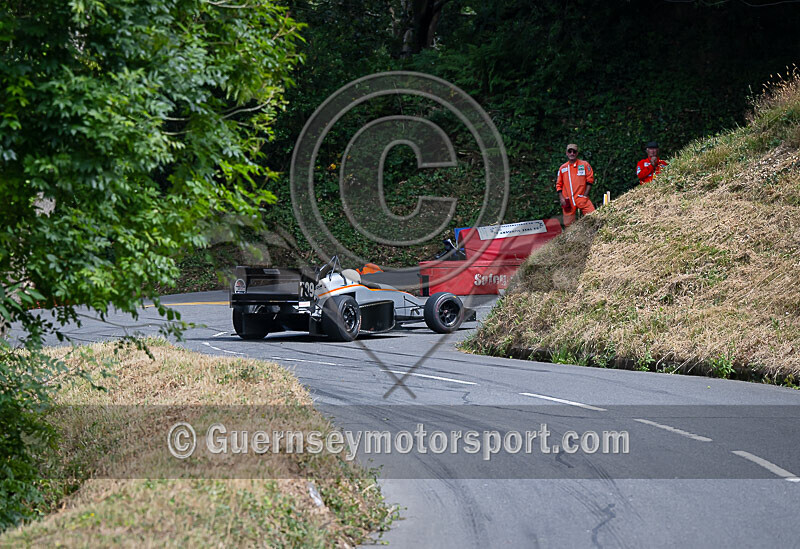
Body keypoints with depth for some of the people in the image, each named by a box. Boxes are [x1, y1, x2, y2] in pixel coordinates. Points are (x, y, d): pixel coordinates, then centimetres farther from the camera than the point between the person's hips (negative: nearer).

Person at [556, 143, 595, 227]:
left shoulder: (584, 165, 5)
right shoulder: (562, 168, 12)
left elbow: (590, 179, 4)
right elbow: (559, 184, 15)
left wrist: (585, 194, -4)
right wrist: (561, 198, 2)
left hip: (582, 198, -2)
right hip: (568, 200, 2)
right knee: (568, 224, 1)